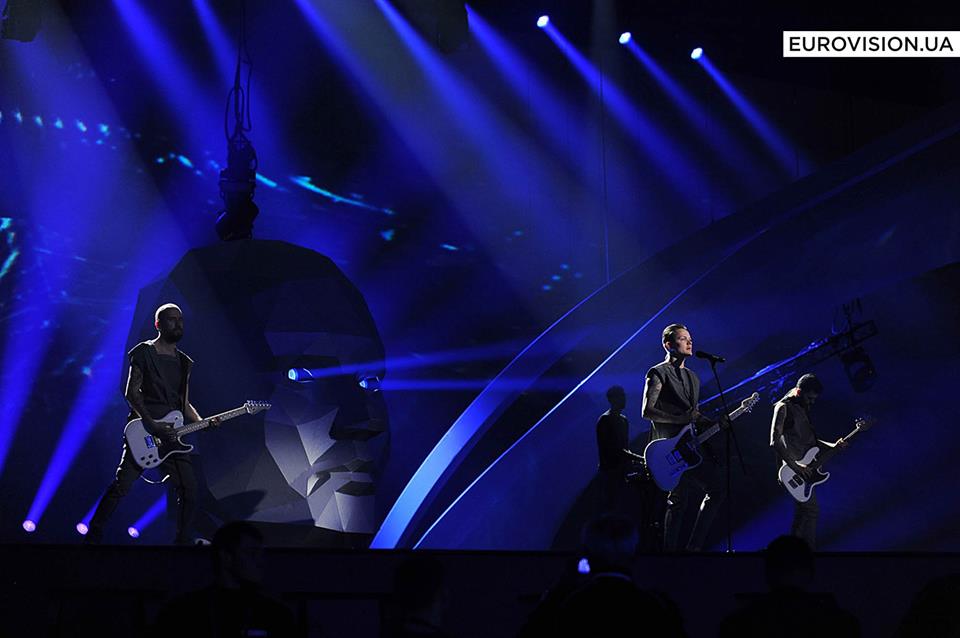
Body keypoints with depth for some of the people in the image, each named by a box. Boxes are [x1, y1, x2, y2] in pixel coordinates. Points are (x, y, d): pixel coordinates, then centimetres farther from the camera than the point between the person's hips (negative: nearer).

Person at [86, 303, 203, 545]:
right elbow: (131, 392, -8)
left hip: (170, 435, 6)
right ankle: (93, 537, -3)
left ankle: (183, 540, 11)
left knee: (189, 490, -1)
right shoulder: (143, 353, -1)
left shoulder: (183, 362, 18)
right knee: (121, 485, -11)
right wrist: (151, 423, -17)